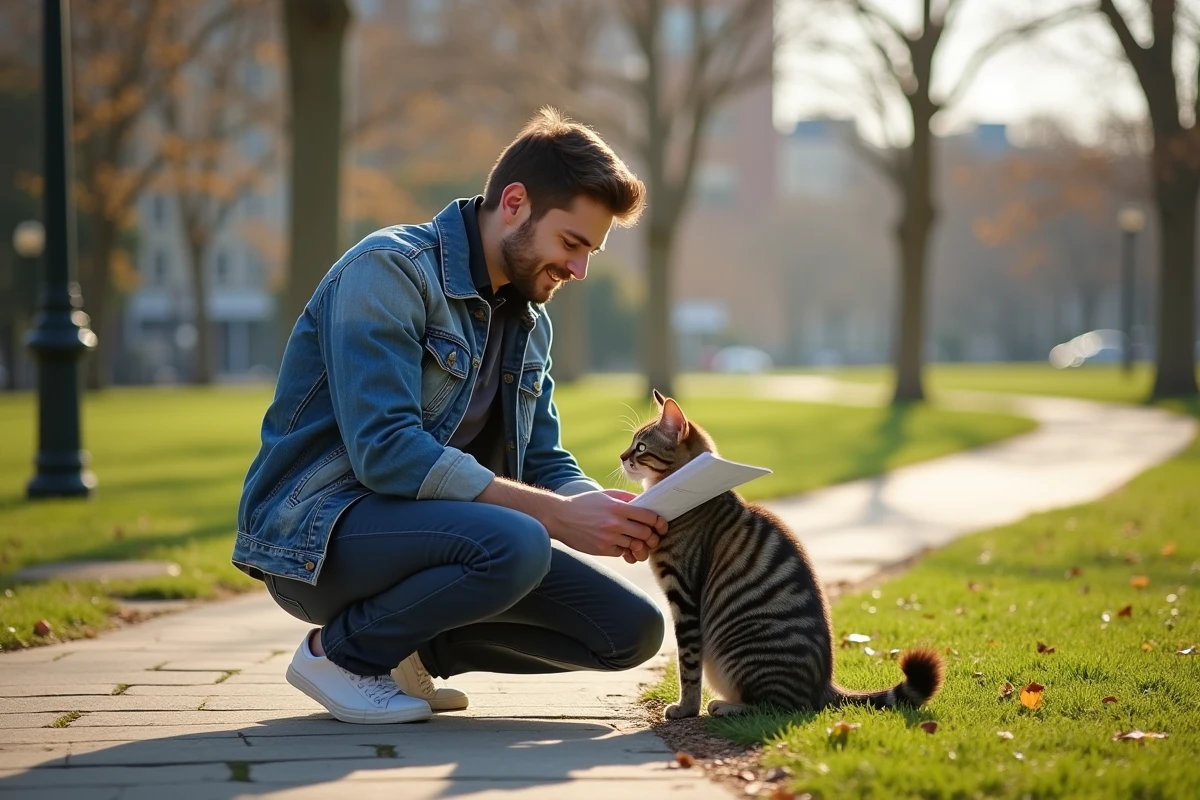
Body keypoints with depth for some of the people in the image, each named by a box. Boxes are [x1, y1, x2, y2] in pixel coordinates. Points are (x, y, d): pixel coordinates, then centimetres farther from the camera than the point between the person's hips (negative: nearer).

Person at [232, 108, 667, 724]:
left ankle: (406, 648, 8)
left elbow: (546, 464, 15)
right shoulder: (388, 271, -14)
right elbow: (385, 451, -25)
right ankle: (343, 651, -10)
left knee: (632, 630, -3)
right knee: (515, 545, -35)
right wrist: (557, 515, -26)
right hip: (315, 533, -8)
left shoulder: (529, 322, 14)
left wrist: (610, 513, -10)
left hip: (420, 531, 8)